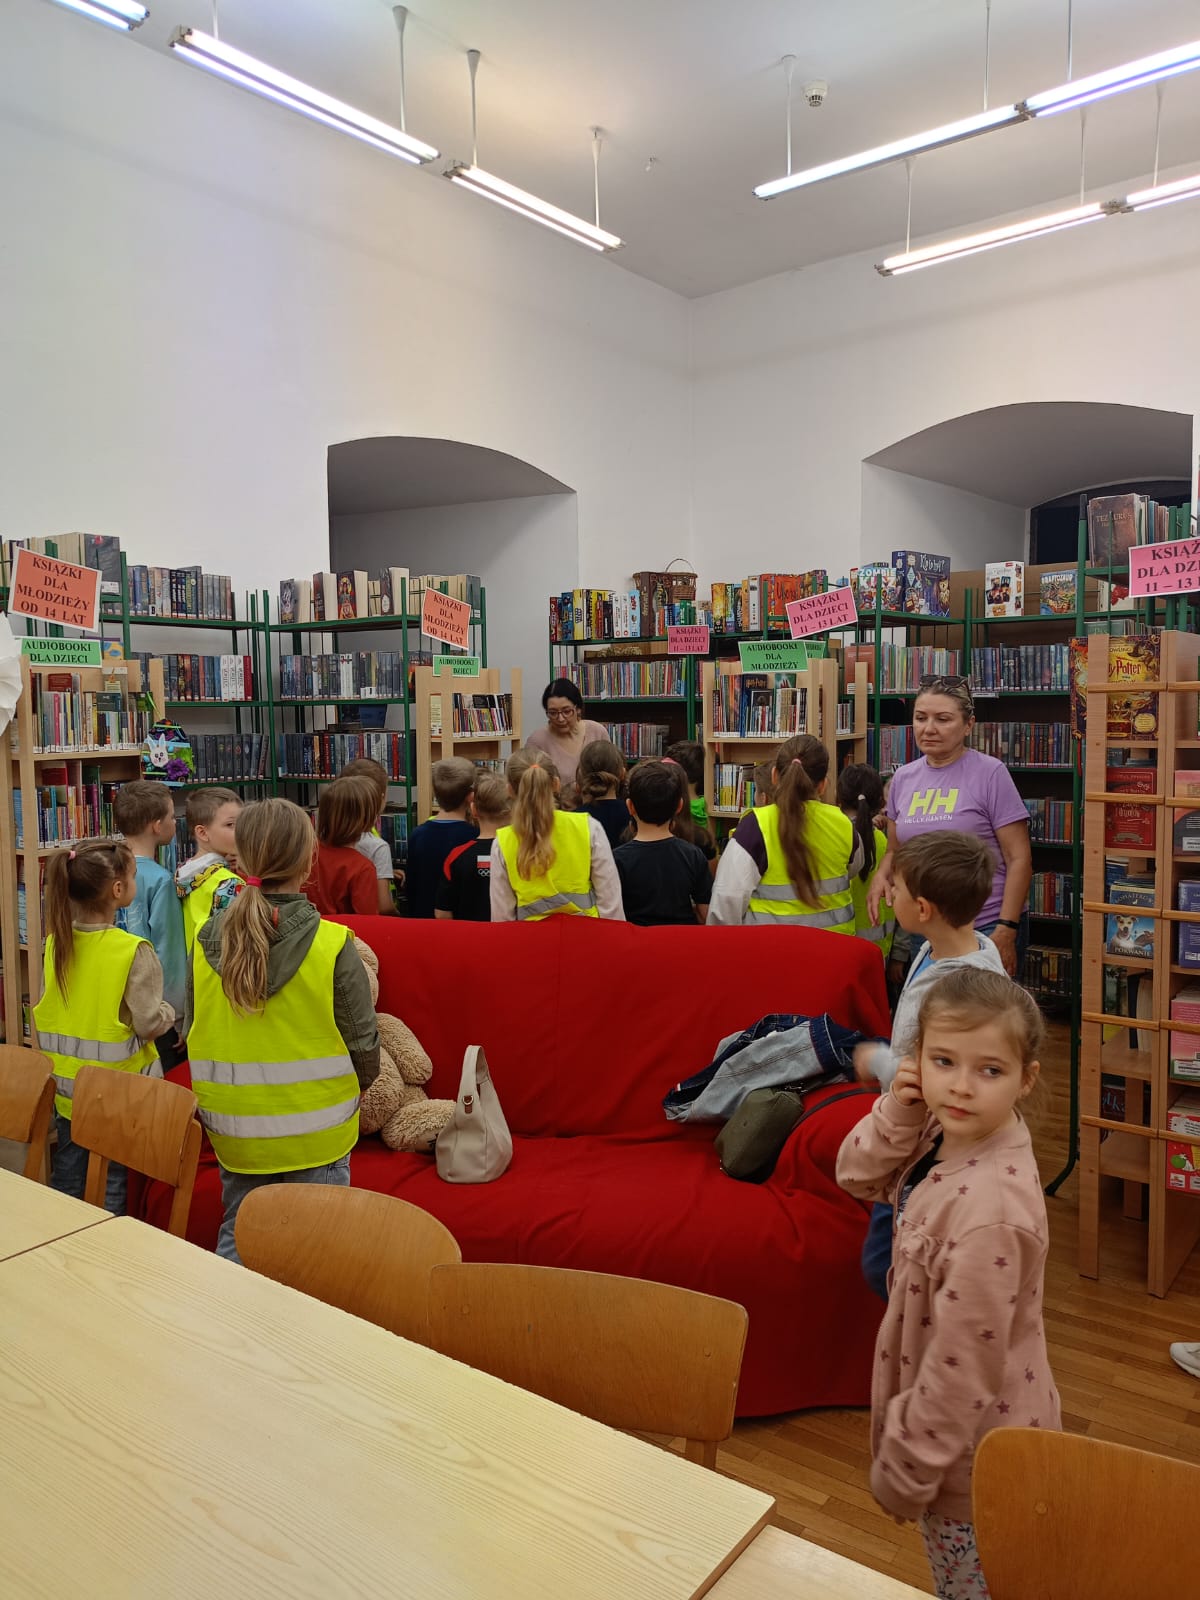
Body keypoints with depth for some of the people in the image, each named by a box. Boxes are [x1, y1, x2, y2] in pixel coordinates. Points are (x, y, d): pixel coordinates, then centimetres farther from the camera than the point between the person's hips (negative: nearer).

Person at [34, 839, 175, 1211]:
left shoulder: (56, 942, -3)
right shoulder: (135, 951, -22)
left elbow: (45, 1010, 6)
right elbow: (149, 1024, -20)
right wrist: (169, 1012, -1)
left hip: (67, 1084, 6)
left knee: (67, 1177, 20)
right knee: (111, 1185, 9)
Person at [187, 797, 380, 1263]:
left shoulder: (206, 942, -6)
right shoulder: (333, 945, -18)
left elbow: (193, 1034, 5)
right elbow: (363, 1042, -10)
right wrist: (358, 1085, 12)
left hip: (232, 1132, 3)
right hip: (314, 1134, -3)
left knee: (236, 1242, 21)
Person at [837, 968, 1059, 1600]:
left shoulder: (990, 1210, -36)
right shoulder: (947, 1131, -12)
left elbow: (962, 1372, -28)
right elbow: (858, 1176, 1)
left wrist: (902, 1471, -14)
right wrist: (898, 1112, -20)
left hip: (976, 1452, -7)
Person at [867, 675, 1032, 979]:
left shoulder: (990, 774, -8)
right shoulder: (903, 778, 6)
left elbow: (1019, 858, -9)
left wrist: (1006, 930, -16)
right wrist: (881, 876, -5)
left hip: (987, 928, -4)